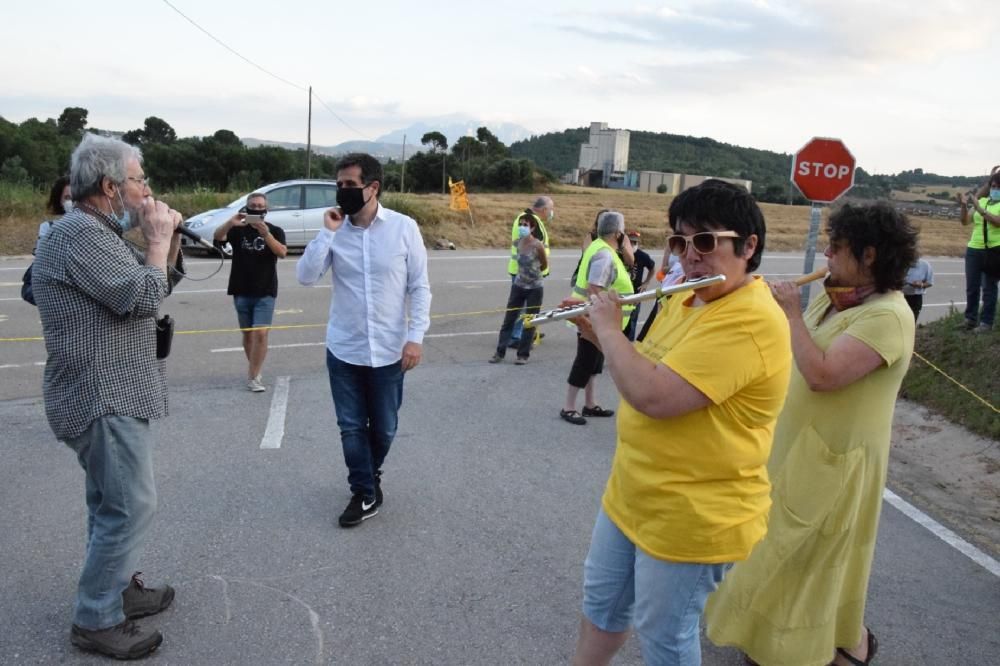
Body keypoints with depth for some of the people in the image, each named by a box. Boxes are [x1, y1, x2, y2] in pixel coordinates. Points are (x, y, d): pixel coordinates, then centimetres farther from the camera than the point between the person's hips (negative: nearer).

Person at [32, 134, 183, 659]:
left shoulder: (100, 233, 14)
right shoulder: (79, 234, -19)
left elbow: (163, 281, 18)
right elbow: (144, 298, -24)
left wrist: (167, 240, 2)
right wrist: (156, 239, -11)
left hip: (112, 393, 11)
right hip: (102, 397, -11)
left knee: (111, 503, 19)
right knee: (131, 506, -5)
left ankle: (115, 589, 34)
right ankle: (96, 621, 8)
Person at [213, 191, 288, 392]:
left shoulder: (275, 230, 1)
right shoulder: (238, 229, 4)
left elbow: (282, 253, -16)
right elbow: (218, 237, -15)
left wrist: (266, 234, -31)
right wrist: (230, 223, -35)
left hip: (265, 292, -2)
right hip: (241, 292, 2)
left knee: (260, 334, -12)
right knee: (247, 333, 11)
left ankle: (253, 377, -8)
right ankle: (254, 370, 27)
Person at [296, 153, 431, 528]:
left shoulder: (404, 227, -7)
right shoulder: (334, 230, -2)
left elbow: (420, 287, -4)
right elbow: (305, 277, -10)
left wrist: (415, 336, -11)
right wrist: (327, 233, -17)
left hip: (389, 350, -1)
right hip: (344, 350, 1)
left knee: (383, 428, 13)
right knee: (351, 427, 7)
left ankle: (370, 475, 42)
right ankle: (365, 495, 23)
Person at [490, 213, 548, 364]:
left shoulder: (537, 246, -15)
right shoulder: (518, 243, -1)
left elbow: (544, 265, 0)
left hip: (534, 288, -5)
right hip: (518, 286, 5)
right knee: (508, 320, 4)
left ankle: (523, 354, 13)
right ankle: (500, 352, 9)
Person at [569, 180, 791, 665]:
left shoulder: (750, 321, -27)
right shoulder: (684, 299, 5)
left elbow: (652, 395, -35)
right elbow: (644, 368, 17)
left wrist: (608, 328, -20)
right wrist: (598, 333, 1)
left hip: (692, 517, -9)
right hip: (630, 495, 9)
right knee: (601, 599, 26)